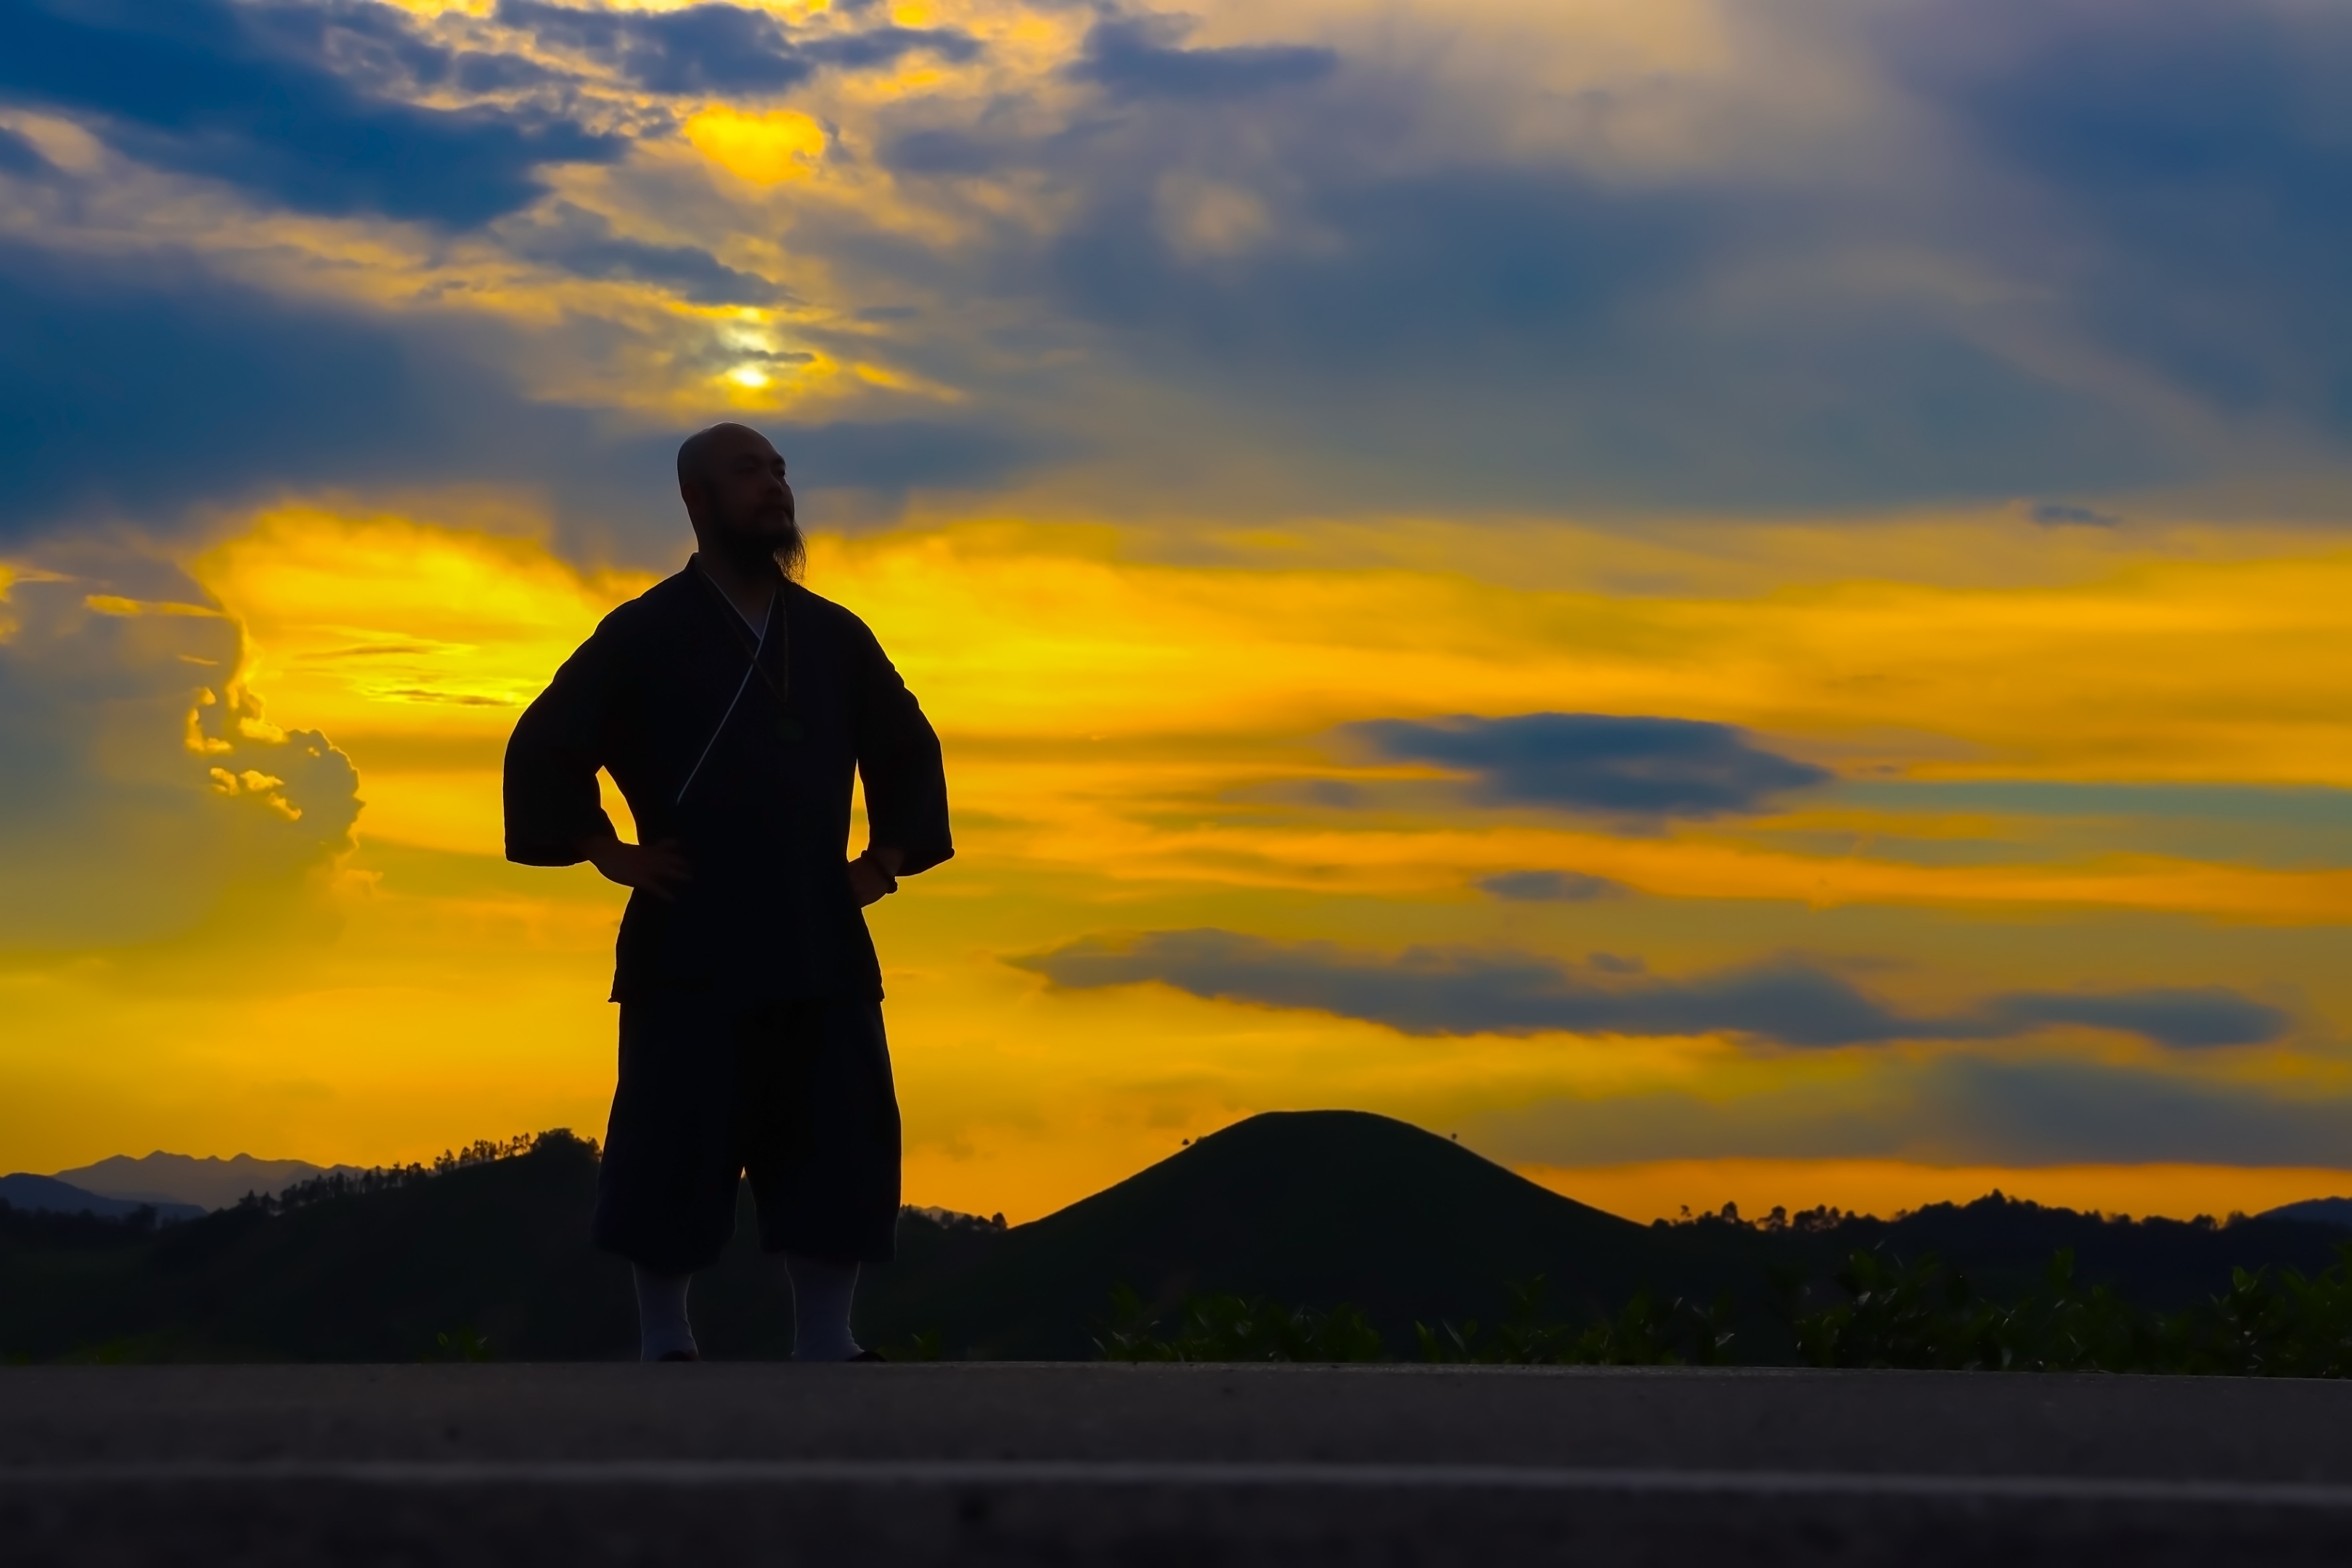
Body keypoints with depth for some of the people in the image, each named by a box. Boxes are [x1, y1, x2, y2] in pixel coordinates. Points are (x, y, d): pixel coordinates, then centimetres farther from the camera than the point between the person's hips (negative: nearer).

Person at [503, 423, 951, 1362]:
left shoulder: (835, 636, 12)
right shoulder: (646, 634, -1)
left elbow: (909, 749, 24)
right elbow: (544, 749, -3)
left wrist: (884, 858, 14)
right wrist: (612, 856, -6)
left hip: (819, 942, 4)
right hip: (692, 944, -4)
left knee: (840, 1144, 2)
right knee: (678, 1147, -5)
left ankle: (825, 1344, 8)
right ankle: (665, 1342, 4)